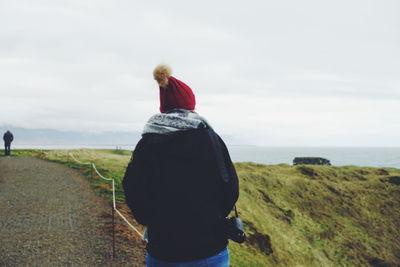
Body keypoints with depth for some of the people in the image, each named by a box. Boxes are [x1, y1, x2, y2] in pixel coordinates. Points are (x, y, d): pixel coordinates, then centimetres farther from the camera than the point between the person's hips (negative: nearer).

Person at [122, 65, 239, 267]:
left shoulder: (146, 144, -3)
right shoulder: (209, 137, -6)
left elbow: (133, 191, -4)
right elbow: (230, 187, -7)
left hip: (162, 251, 1)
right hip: (209, 249, -1)